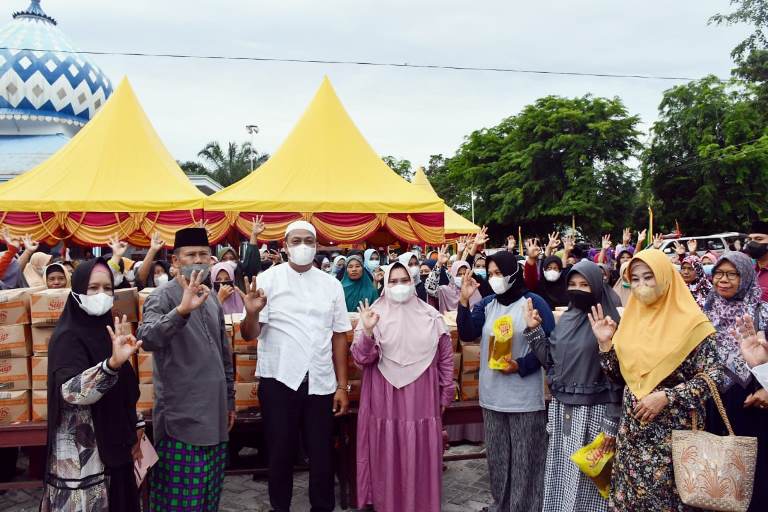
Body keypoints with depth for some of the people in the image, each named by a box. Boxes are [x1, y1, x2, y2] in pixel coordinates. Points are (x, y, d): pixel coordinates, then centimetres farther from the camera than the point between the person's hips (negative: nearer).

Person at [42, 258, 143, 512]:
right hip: (82, 452, -8)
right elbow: (71, 391, -33)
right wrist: (112, 362, -48)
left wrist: (135, 427, 13)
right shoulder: (68, 337, -15)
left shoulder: (105, 330, 8)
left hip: (112, 445, 8)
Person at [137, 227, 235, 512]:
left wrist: (229, 401, 20)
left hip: (214, 414, 7)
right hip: (181, 418, -7)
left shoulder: (211, 299, 12)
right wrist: (182, 310, -47)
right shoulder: (163, 297, -10)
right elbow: (146, 338, -31)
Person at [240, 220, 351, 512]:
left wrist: (343, 386, 6)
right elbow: (250, 335, -8)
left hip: (320, 383, 2)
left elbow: (339, 336, 9)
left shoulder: (332, 285, 7)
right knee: (280, 453, 11)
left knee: (322, 454, 9)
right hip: (278, 380, -2)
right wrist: (252, 313, -30)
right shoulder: (268, 279, -2)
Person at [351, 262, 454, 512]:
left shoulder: (430, 316, 4)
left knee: (421, 456, 8)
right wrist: (367, 331, -23)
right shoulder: (374, 314, -1)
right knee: (388, 458, 5)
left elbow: (446, 358, 10)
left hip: (421, 400, 1)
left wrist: (445, 394, 11)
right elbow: (361, 358, -7)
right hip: (386, 401, -1)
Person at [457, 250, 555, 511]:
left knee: (525, 460, 4)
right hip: (492, 395, 5)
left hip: (525, 397, -5)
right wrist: (464, 301, -14)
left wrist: (521, 366, -18)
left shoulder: (534, 303, -7)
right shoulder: (487, 304, 8)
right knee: (497, 458, 15)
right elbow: (467, 334, -3)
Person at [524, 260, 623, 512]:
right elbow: (551, 361, 11)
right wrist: (533, 330, 2)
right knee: (562, 475, 13)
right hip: (562, 408, 6)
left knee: (588, 477, 3)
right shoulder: (566, 318, 9)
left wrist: (612, 422, -15)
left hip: (593, 410, -6)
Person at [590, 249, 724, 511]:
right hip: (632, 428, 5)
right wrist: (605, 342, -4)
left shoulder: (689, 321, -8)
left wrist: (666, 397, -19)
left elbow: (712, 376, -12)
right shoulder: (630, 319, 7)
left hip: (672, 429, -5)